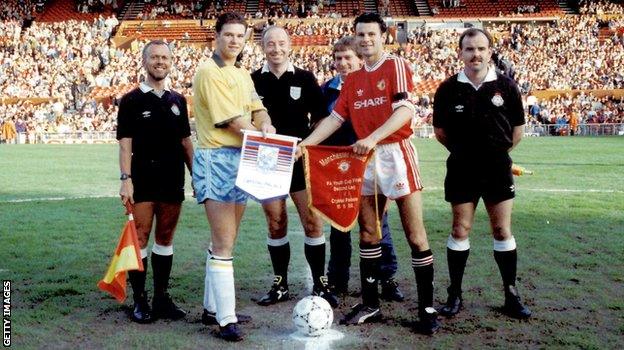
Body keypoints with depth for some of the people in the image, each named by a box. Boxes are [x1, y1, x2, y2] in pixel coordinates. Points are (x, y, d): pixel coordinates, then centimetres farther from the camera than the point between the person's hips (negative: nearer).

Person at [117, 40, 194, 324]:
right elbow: (125, 142, -5)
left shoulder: (178, 100, 13)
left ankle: (161, 297, 19)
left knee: (165, 238, 10)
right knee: (140, 238, -2)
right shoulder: (132, 100, 0)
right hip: (142, 181, -4)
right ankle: (139, 301, 6)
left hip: (173, 180, 5)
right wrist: (126, 179, -14)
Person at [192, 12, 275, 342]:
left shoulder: (243, 75, 17)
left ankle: (212, 307, 26)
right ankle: (226, 319, -3)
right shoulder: (208, 72, -11)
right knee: (223, 245, -9)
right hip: (217, 159, -9)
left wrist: (265, 124, -11)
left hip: (243, 159, 9)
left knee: (224, 242, 15)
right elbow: (234, 121, -17)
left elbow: (257, 109, 11)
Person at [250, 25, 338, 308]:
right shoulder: (253, 81, 4)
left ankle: (320, 283, 8)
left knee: (313, 222, -3)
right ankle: (280, 285, 18)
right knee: (275, 224, 6)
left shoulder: (305, 79, 3)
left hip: (301, 159, -1)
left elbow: (319, 119, 6)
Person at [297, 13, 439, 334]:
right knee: (367, 234, 10)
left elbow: (405, 109, -17)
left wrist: (373, 138, -28)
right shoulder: (352, 80, 15)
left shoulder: (396, 66, -4)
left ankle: (427, 308, 5)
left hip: (396, 154, -6)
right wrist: (306, 143, -1)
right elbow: (336, 117, 11)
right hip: (366, 159, 6)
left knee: (415, 235, -3)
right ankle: (370, 304, 21)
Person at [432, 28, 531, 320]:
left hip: (498, 169, 0)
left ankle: (511, 295, 15)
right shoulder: (449, 89, -3)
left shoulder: (506, 86, -3)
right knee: (459, 231, 4)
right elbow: (440, 130, 8)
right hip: (461, 170, 0)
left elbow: (518, 129, 7)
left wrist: (497, 151, 7)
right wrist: (464, 151, 8)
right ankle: (455, 294, 15)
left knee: (502, 231, 4)